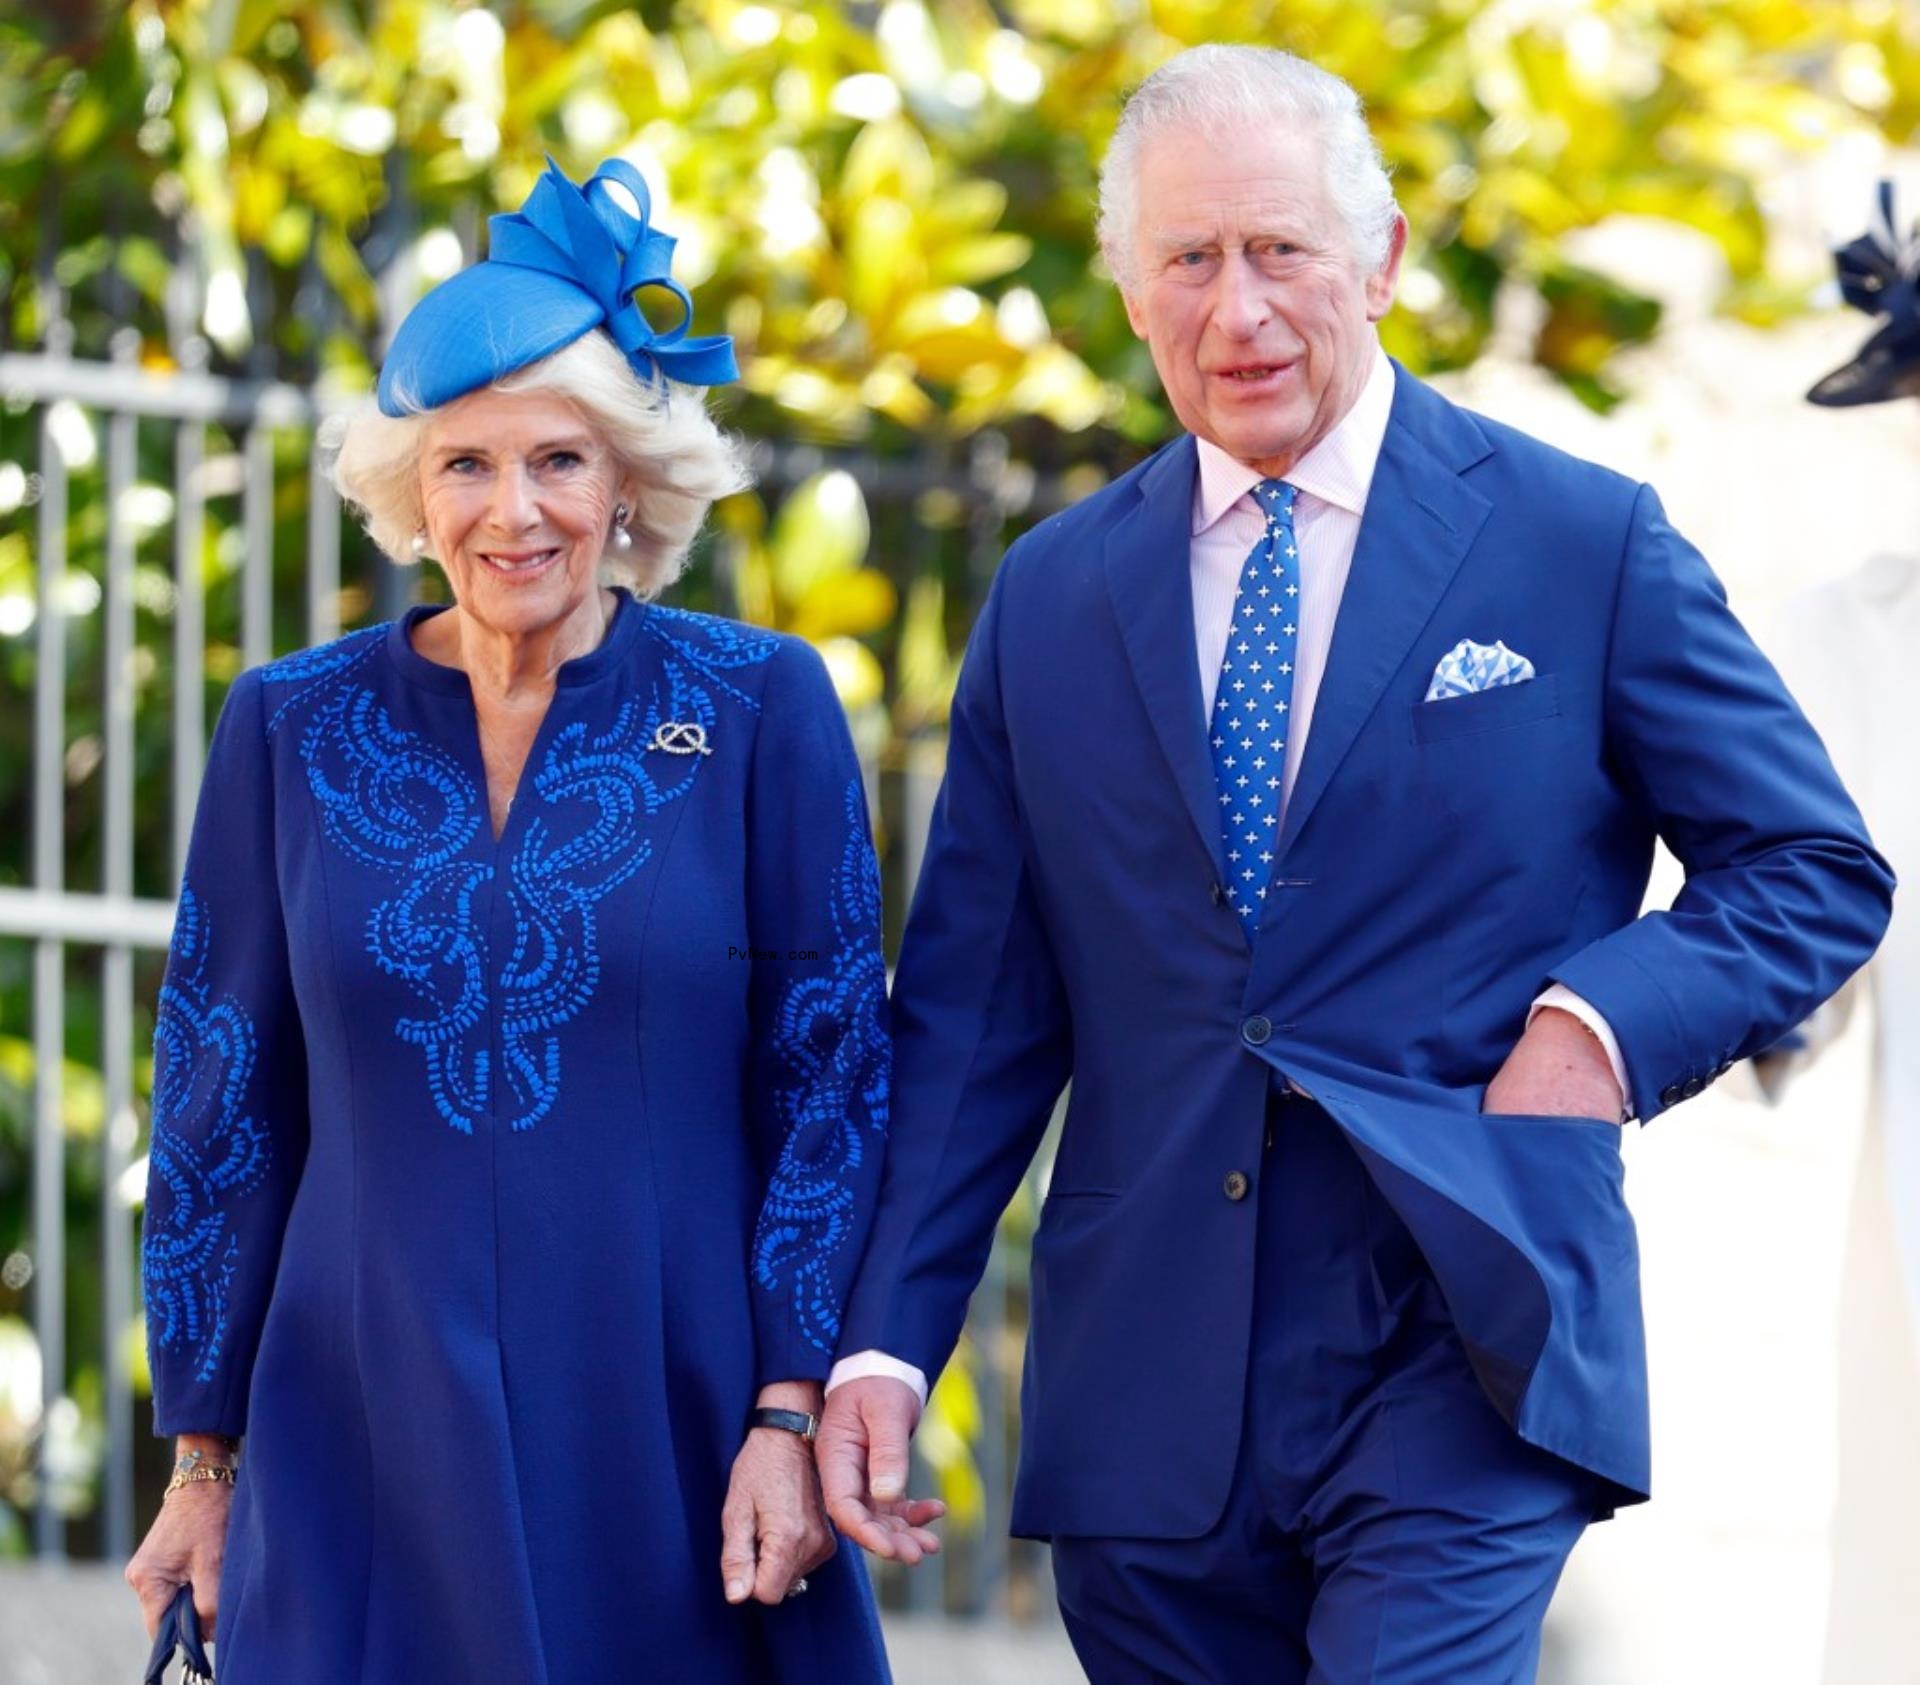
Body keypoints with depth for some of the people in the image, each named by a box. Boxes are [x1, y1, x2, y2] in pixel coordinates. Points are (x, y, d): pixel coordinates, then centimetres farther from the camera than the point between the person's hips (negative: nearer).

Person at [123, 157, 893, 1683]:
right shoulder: (291, 730, 4)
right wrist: (204, 1461, 8)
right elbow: (221, 1111, 8)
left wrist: (791, 1415, -8)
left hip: (672, 1435, -1)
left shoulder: (760, 710, 0)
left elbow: (830, 1083, 0)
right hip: (366, 1468, 1)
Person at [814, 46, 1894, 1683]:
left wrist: (1603, 1020, -12)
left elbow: (1818, 871, 6)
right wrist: (884, 1342, 2)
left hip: (1462, 1352, -3)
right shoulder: (1051, 598, 11)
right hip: (1150, 1401, 3)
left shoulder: (1586, 546, 2)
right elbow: (975, 1011, 11)